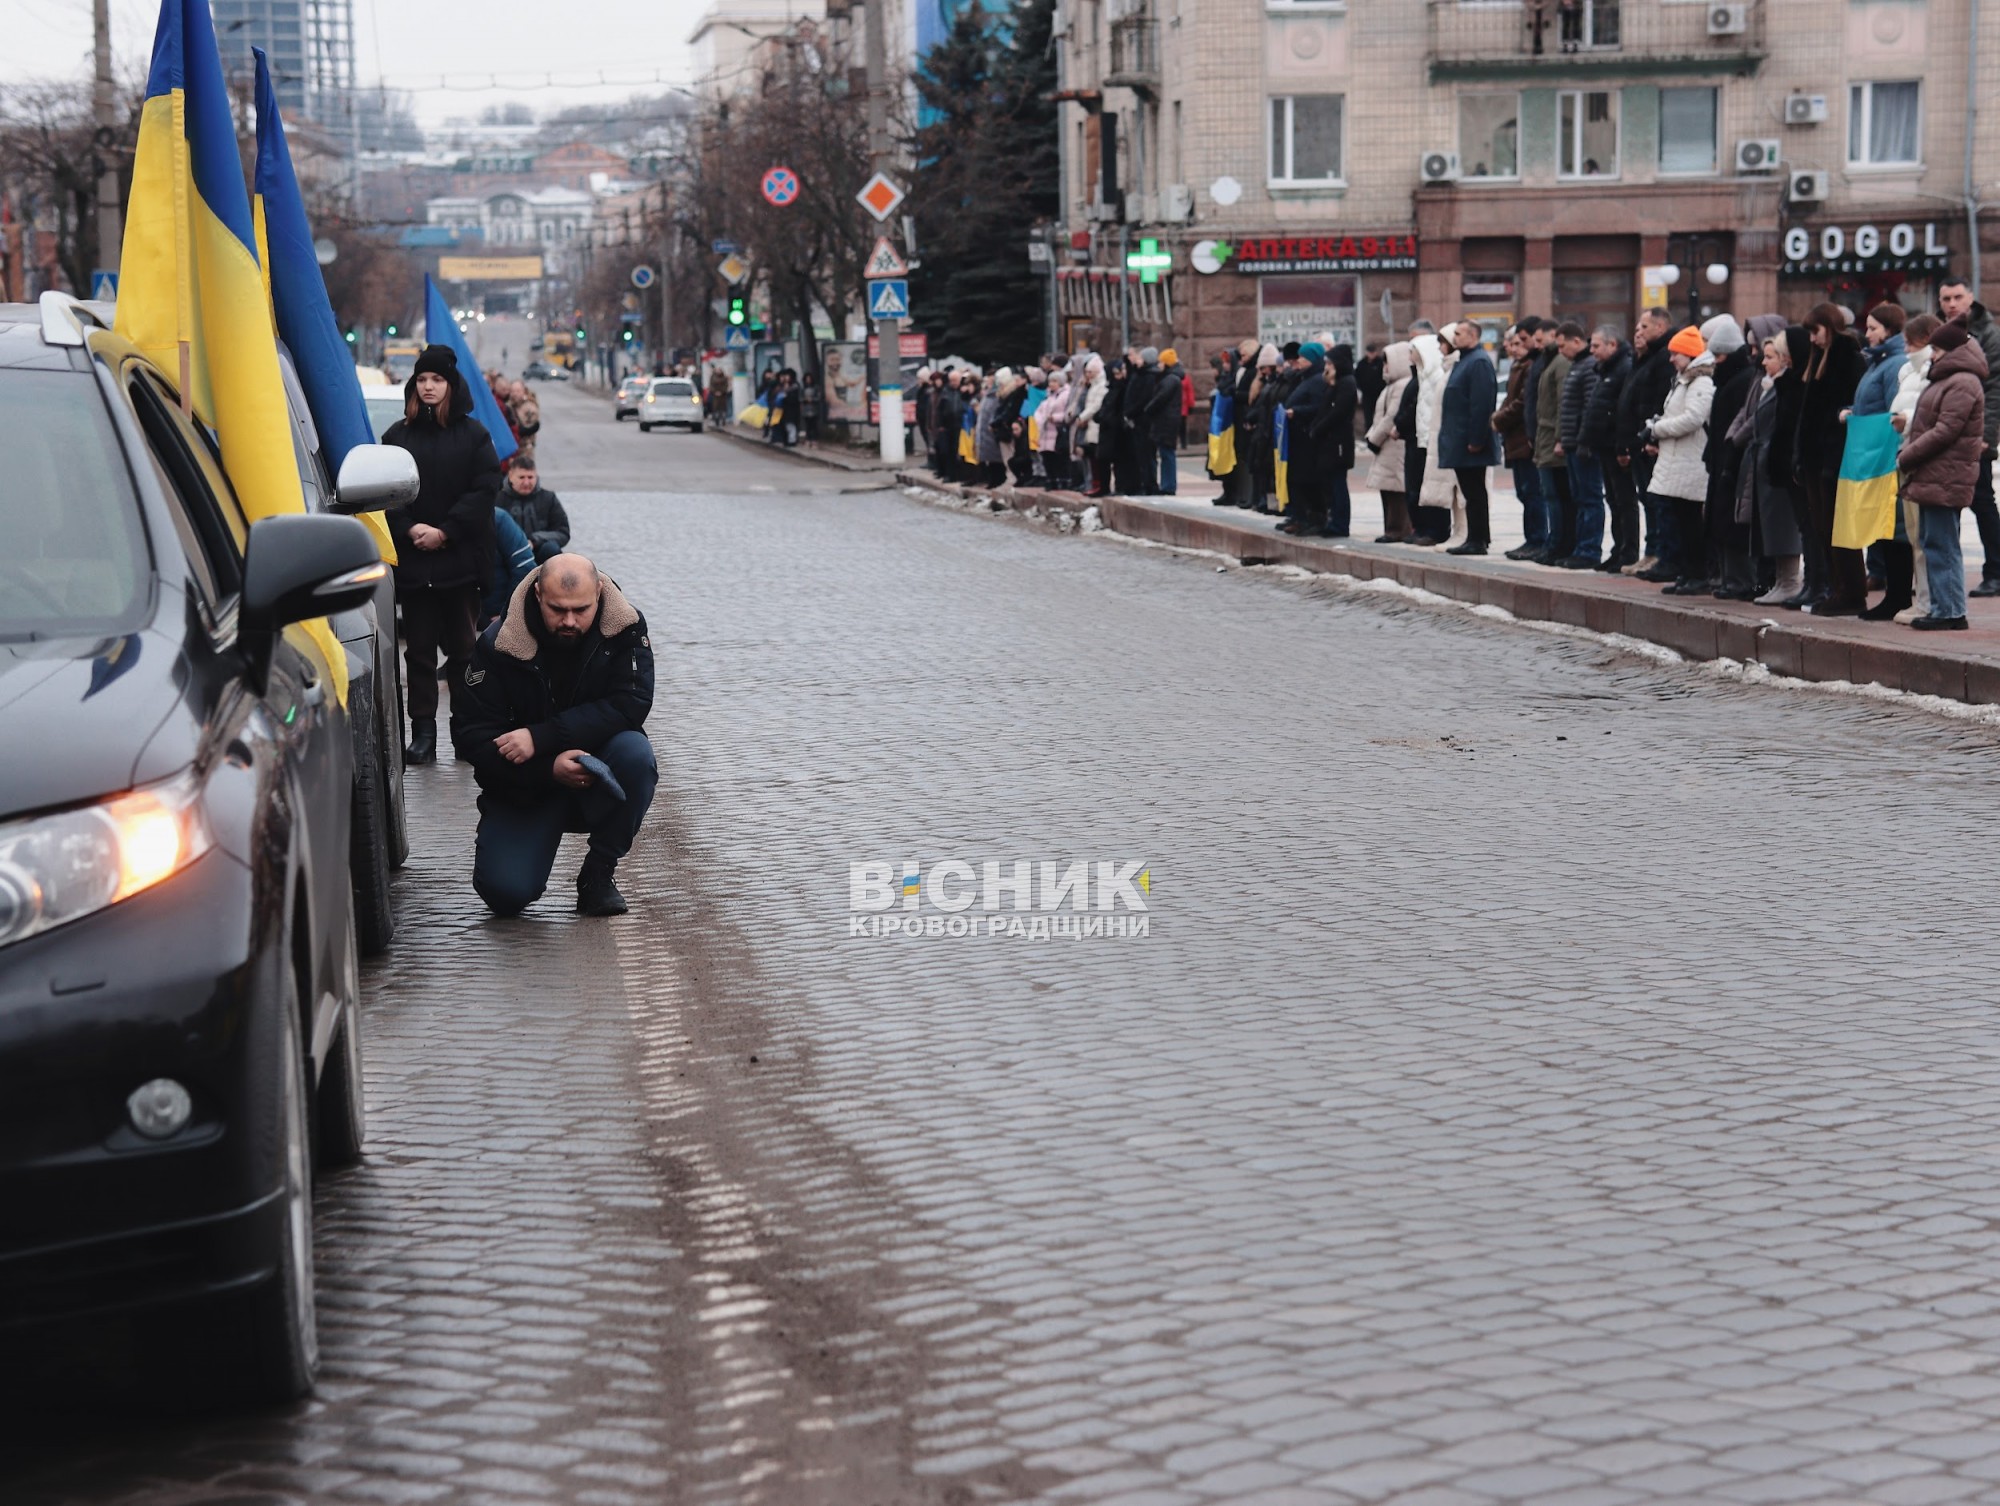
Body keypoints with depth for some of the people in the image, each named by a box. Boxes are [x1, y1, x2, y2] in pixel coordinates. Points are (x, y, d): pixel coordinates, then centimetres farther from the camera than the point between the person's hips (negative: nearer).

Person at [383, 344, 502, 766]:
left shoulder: (473, 434, 3)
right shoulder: (397, 436, 8)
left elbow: (484, 490, -4)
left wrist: (444, 532, -12)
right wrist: (409, 529, -13)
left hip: (461, 556, -2)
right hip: (412, 560, 2)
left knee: (463, 647, 3)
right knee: (419, 648, 2)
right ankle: (422, 734, 3)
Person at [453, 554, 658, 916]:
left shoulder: (625, 628, -11)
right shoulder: (499, 644, -14)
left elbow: (629, 706, -22)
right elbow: (470, 734, -14)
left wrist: (541, 737, -30)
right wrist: (549, 768, -28)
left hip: (599, 780, 1)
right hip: (524, 787, -1)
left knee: (635, 752, -33)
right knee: (506, 892, -22)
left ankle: (598, 873, -12)